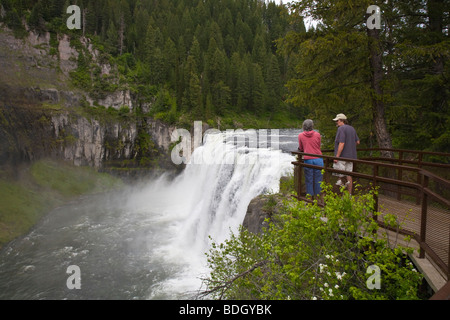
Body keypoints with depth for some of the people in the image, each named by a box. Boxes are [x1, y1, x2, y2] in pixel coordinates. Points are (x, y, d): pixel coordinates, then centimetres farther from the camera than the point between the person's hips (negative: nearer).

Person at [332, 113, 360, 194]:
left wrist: (337, 156, -21)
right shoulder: (352, 128, 12)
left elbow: (341, 143, -22)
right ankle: (349, 194, 13)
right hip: (350, 156, 8)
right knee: (349, 175, 9)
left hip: (342, 156, -8)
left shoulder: (341, 129, -13)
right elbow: (357, 142, 18)